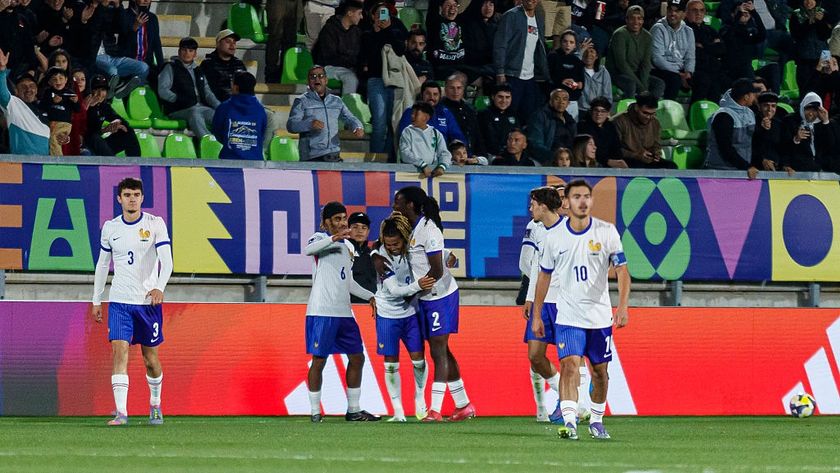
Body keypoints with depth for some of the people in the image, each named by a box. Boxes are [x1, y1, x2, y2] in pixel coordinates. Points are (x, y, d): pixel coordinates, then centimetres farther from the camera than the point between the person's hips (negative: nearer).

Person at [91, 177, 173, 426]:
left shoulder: (155, 224, -4)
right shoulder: (110, 228, 5)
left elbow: (166, 261, -13)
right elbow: (102, 264, 15)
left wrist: (159, 287, -31)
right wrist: (96, 300, 14)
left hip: (149, 302, -1)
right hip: (119, 301, 1)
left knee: (150, 358, 8)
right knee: (119, 352, -15)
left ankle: (155, 405, 32)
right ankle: (121, 412, -19)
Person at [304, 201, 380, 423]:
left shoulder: (347, 246, 20)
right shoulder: (321, 238, -3)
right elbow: (308, 250, -27)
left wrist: (370, 296, 20)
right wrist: (333, 238, -39)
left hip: (344, 313, 8)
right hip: (322, 312, -8)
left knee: (357, 358, 8)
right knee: (319, 359, -4)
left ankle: (353, 410, 16)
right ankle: (315, 412, 1)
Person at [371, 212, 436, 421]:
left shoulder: (411, 248, -11)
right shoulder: (379, 257, -21)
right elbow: (394, 290, -26)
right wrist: (417, 285, -41)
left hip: (410, 313, 3)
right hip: (387, 316, -3)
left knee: (418, 359, 1)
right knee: (391, 364, 1)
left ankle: (420, 400, 23)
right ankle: (398, 411, 10)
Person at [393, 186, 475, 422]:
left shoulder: (429, 230, -19)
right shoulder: (413, 228, 8)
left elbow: (436, 271, -20)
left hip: (440, 295, -9)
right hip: (427, 297, 9)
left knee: (438, 351, -9)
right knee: (442, 352, 13)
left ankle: (435, 410, -11)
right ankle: (464, 405, 21)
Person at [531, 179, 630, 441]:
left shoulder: (607, 232, -5)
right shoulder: (554, 237, -1)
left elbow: (622, 270, -8)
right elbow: (544, 276, 10)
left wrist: (622, 306, -22)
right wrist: (536, 315, 11)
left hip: (600, 316, 1)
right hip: (568, 317, -1)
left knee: (600, 371, 9)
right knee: (569, 365, -18)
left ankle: (596, 421, 27)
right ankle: (569, 421, -26)